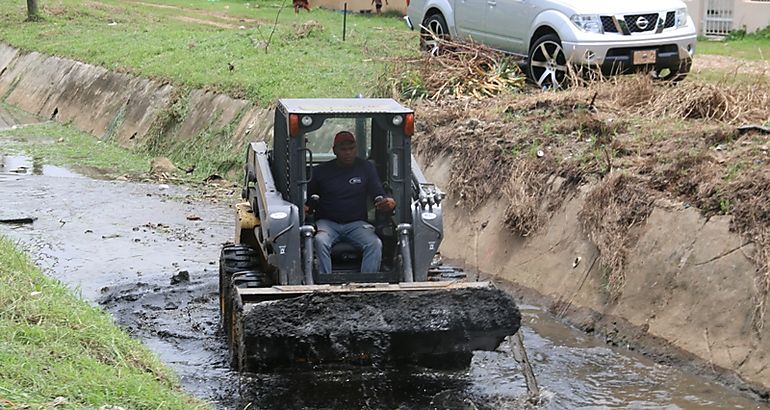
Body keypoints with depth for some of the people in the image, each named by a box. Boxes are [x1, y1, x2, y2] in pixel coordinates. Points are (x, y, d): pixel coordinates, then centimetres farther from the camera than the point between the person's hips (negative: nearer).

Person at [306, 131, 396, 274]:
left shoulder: (366, 168, 8)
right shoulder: (321, 171, 6)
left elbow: (378, 194, 4)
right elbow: (308, 197, 13)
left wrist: (387, 202, -20)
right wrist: (306, 207, -12)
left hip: (357, 223, 1)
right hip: (327, 222, -1)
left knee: (375, 244, -27)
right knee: (320, 241, -33)